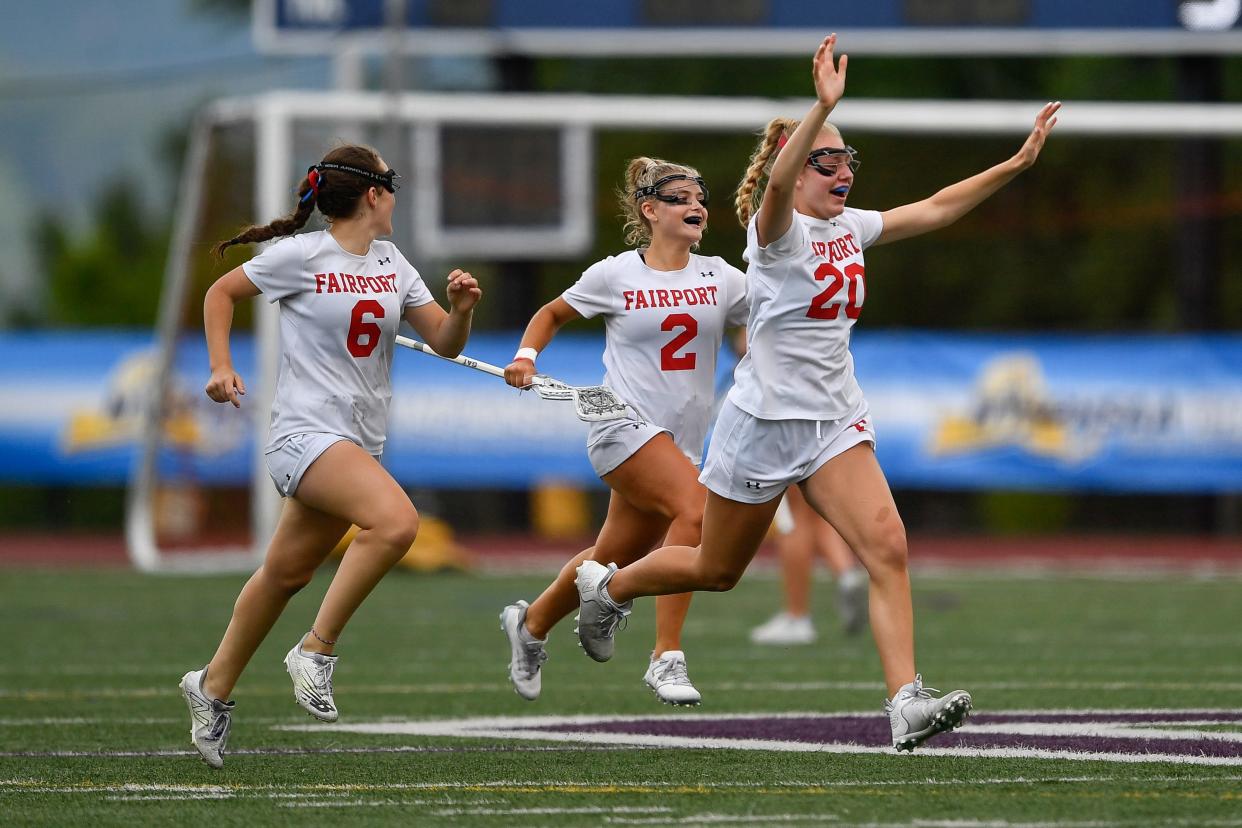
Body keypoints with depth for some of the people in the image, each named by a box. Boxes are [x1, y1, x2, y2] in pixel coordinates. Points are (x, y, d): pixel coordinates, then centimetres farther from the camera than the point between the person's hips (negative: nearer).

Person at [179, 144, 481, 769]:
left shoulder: (392, 265, 11)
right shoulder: (299, 257, -7)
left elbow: (444, 342, 9)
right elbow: (221, 293, 6)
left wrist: (460, 309, -11)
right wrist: (221, 366, -4)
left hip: (360, 443, 7)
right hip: (306, 431, -7)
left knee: (287, 573, 14)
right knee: (396, 521, -29)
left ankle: (213, 687, 30)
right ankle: (316, 651, -19)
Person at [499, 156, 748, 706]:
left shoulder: (720, 278, 6)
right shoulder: (615, 276, -1)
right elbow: (552, 314, 13)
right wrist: (526, 356, -3)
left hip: (682, 438, 5)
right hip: (623, 426, -5)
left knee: (613, 560, 14)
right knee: (694, 510, -29)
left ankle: (530, 624, 44)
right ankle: (666, 658, -26)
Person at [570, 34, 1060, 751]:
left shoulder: (851, 227, 7)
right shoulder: (776, 229, -14)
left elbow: (933, 209, 9)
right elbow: (778, 185, -36)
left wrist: (1016, 165, 0)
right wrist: (823, 107, -51)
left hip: (837, 422, 5)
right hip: (765, 420, -5)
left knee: (887, 546, -17)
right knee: (716, 569, 11)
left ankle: (908, 703, -25)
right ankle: (606, 585, 41)